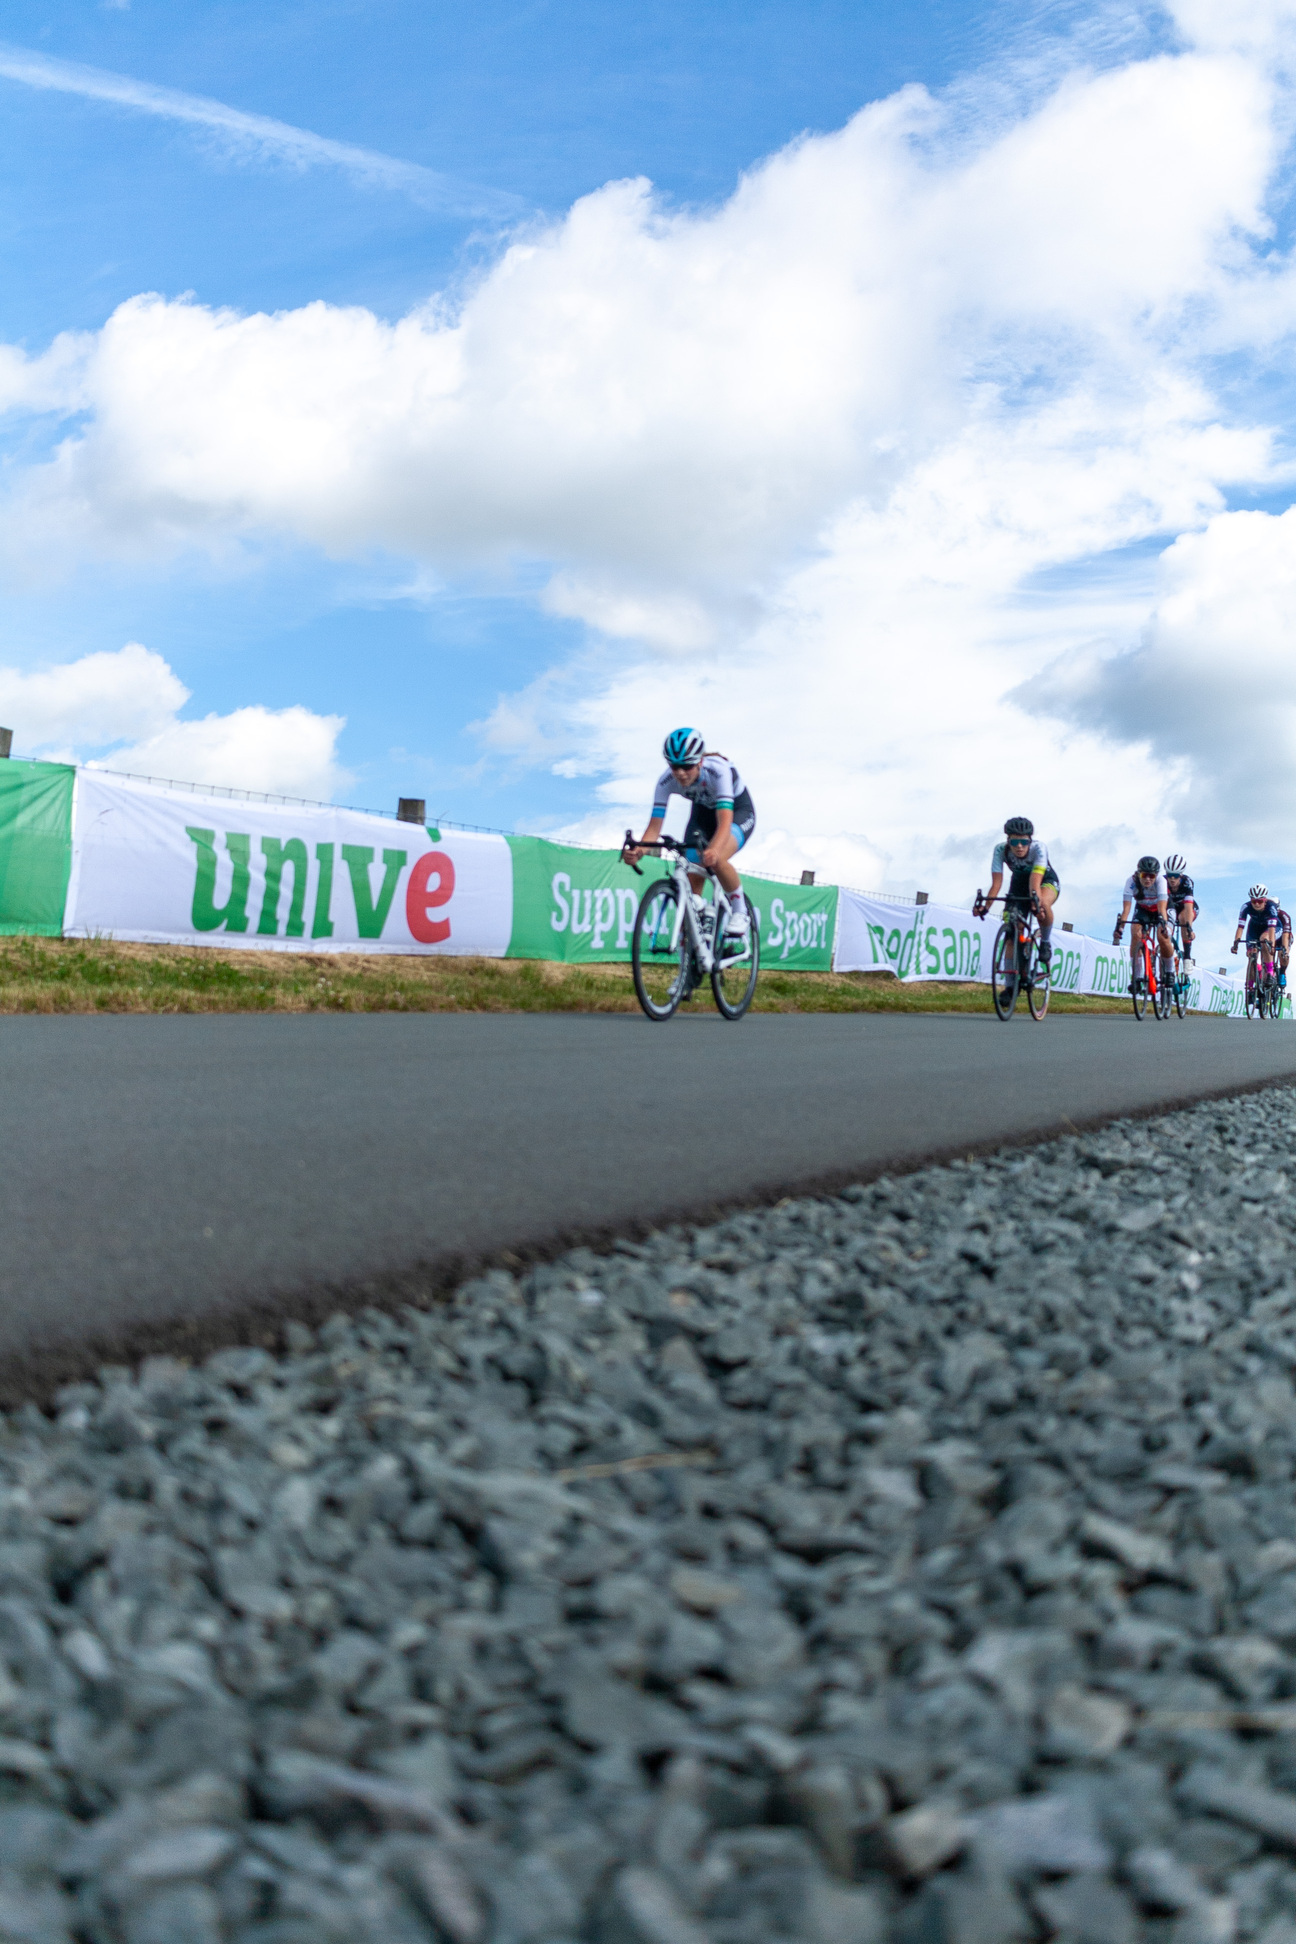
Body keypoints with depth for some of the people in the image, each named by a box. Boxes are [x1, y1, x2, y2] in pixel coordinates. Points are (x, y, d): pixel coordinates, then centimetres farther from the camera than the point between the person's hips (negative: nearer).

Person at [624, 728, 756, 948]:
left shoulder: (718, 770, -38)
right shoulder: (666, 780, -26)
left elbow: (725, 820, -48)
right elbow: (655, 824, -29)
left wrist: (713, 850, -67)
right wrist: (639, 849, -51)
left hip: (739, 811, -4)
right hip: (703, 813, 5)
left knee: (715, 860, -34)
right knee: (690, 881, -9)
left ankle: (740, 915, -11)